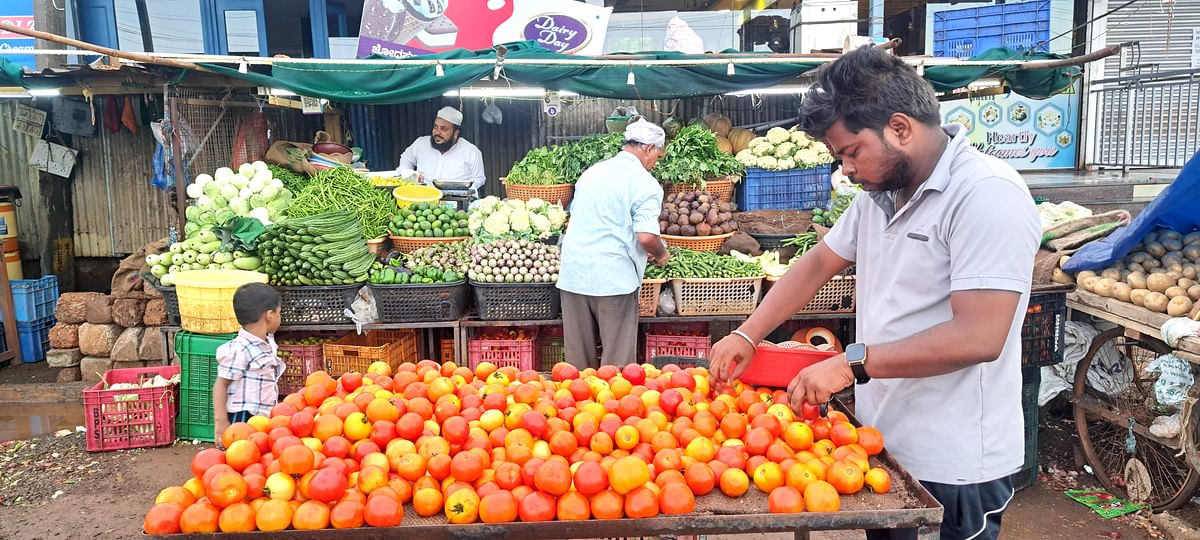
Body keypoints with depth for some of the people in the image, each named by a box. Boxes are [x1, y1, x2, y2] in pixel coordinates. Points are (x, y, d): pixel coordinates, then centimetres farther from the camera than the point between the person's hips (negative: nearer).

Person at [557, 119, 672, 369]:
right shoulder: (645, 183, -6)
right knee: (618, 358, 5)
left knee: (578, 355, 13)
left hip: (573, 273, 6)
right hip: (614, 277, -6)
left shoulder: (592, 172, 15)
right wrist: (661, 255, 5)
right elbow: (646, 236, -17)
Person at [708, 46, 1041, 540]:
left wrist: (853, 362, -25)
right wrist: (747, 336, 5)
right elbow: (819, 263, 13)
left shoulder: (987, 196, -20)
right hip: (881, 442, 8)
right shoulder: (878, 194, 6)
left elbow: (978, 337, -27)